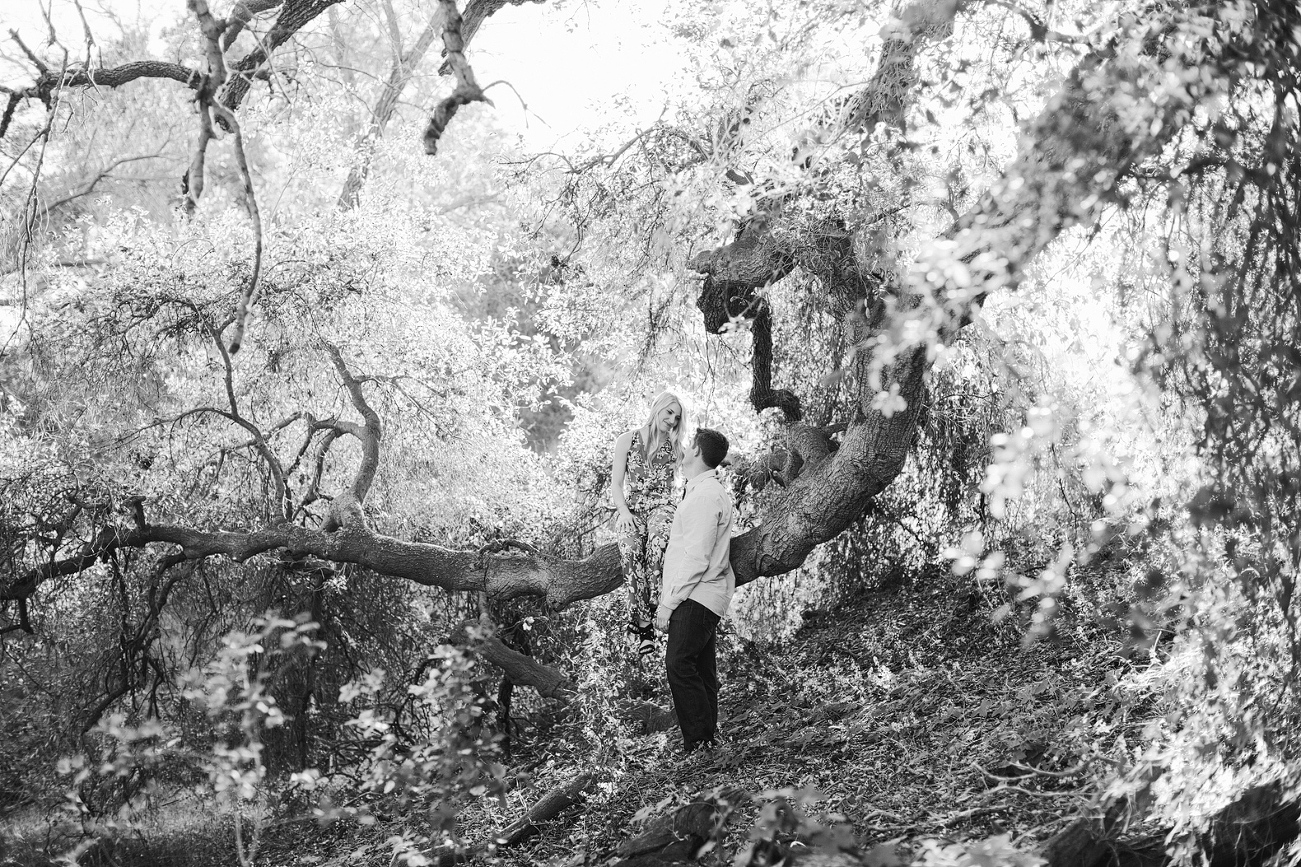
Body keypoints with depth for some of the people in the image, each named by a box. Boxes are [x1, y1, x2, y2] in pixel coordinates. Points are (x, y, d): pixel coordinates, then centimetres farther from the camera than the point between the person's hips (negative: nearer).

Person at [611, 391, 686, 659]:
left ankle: (644, 616, -35)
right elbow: (616, 483, 6)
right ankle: (644, 623, -31)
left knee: (657, 543, -34)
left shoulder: (674, 447, 15)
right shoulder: (627, 440, 10)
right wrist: (624, 511, -8)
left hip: (662, 507, 0)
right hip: (632, 509, 0)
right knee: (630, 550, -30)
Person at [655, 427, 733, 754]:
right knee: (701, 668, 12)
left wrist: (668, 603, -19)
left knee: (680, 665, -14)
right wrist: (668, 592, 20)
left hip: (696, 598, -11)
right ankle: (708, 738, 16)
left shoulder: (706, 496, -16)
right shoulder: (704, 491, 18)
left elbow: (696, 558, -21)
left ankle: (698, 741, -13)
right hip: (701, 597, 11)